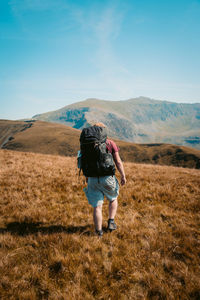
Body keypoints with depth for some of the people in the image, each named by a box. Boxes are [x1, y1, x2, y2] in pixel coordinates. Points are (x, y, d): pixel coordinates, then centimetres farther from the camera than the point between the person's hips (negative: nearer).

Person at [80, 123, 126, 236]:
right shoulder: (110, 143, -2)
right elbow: (118, 162, -5)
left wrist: (87, 178, 19)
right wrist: (123, 176, 3)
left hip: (92, 179, 2)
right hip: (107, 178, -1)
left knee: (97, 206, 8)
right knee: (113, 199, 25)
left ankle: (99, 231, 11)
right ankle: (111, 221, 17)